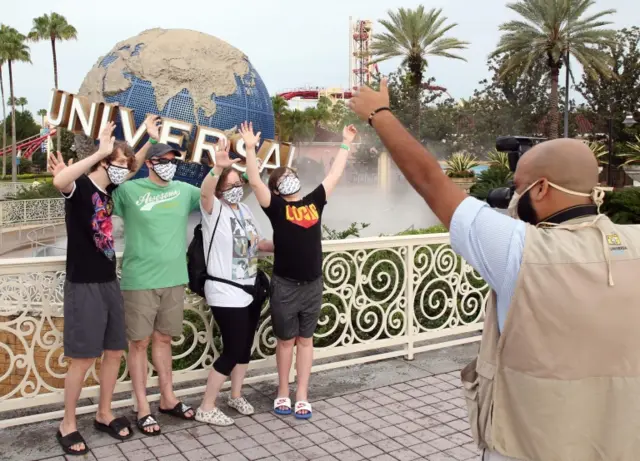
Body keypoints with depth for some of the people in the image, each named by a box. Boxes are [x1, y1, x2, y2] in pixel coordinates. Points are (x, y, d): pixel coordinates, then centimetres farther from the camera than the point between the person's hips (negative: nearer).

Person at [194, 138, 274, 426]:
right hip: (226, 294, -7)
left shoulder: (245, 210, 9)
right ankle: (206, 409, 8)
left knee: (245, 347, 16)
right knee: (232, 350, -6)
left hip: (250, 291, 8)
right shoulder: (214, 209, -12)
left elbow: (258, 242, 21)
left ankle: (236, 396, 34)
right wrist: (218, 168, -53)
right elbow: (204, 191, -36)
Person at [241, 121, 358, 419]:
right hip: (285, 286, -3)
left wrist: (346, 144, 18)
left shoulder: (314, 201, 6)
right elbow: (255, 182, -15)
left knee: (305, 340, 11)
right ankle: (283, 392, 26)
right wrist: (250, 148, -21)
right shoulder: (276, 207, -3)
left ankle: (302, 396, 20)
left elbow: (334, 175, 13)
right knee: (286, 340, 10)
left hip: (313, 285, 3)